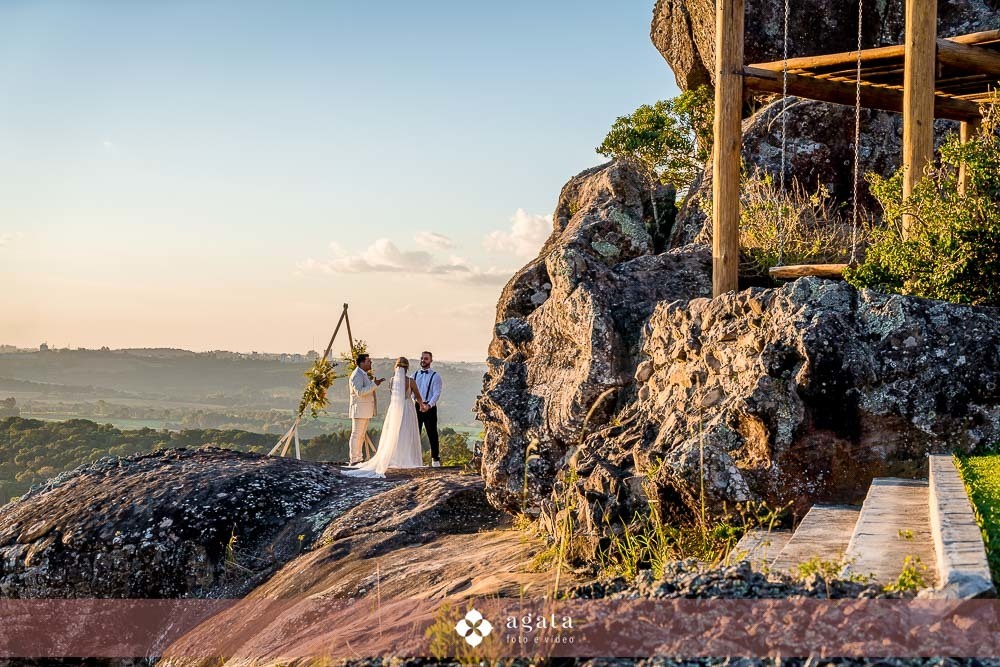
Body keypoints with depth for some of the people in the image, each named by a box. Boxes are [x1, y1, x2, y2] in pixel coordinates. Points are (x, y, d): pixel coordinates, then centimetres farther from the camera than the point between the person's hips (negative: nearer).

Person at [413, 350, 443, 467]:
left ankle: (435, 459, 5)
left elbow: (436, 394, -10)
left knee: (432, 434, 0)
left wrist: (429, 405, -26)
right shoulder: (414, 375, 14)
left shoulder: (435, 376, 1)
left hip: (429, 408, -4)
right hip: (415, 406, 4)